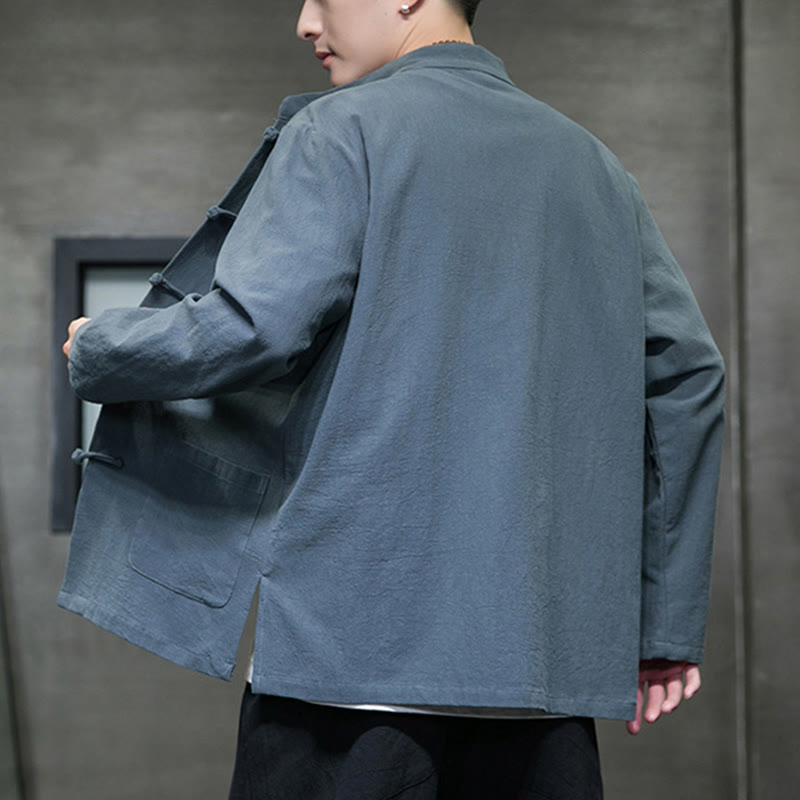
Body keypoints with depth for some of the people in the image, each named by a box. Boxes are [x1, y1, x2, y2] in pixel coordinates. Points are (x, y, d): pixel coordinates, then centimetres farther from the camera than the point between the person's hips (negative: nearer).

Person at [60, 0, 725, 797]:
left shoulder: (341, 131, -1)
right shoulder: (591, 164, 18)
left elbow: (249, 329, -13)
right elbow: (686, 372, 14)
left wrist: (95, 353, 8)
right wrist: (668, 620, 16)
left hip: (360, 636, -6)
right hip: (549, 652, 6)